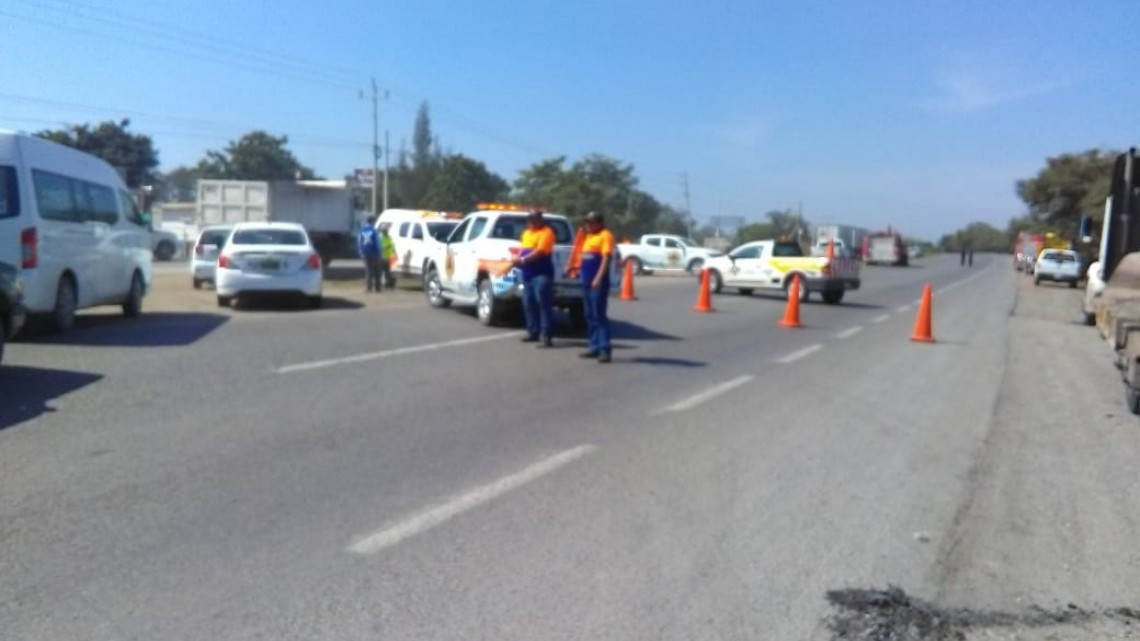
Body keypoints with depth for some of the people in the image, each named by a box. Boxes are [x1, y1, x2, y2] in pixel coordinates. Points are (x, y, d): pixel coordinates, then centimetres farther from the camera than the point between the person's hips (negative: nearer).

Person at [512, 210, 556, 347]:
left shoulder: (546, 232, -7)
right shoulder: (526, 232, 20)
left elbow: (540, 252, -17)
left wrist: (522, 260, -19)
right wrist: (518, 260, 1)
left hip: (542, 274, -9)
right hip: (528, 274, 9)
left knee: (544, 305, -12)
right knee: (528, 304, 9)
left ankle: (546, 336, -14)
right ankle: (533, 332, 19)